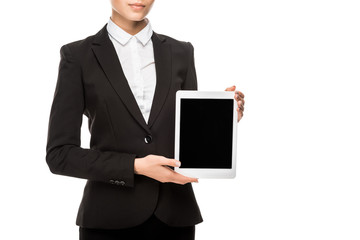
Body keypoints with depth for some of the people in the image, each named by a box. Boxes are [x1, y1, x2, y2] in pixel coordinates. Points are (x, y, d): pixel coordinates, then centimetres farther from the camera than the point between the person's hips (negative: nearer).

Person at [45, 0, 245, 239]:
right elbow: (59, 154, -5)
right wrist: (135, 166, -15)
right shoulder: (78, 56, -1)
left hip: (174, 216, 3)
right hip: (111, 218, -3)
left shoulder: (181, 53, 7)